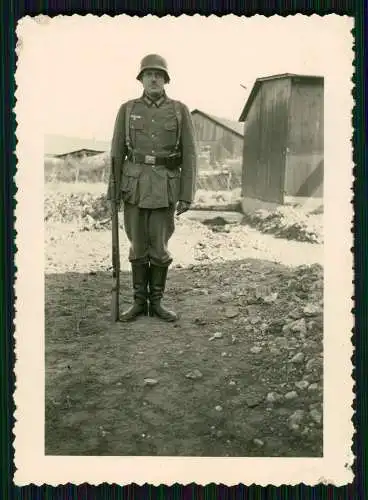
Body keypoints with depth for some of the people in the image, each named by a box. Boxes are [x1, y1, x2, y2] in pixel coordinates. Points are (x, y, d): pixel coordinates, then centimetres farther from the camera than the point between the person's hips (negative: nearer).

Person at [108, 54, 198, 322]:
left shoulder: (180, 110, 1)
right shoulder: (127, 109, 5)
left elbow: (189, 155, -2)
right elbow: (117, 152, 6)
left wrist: (187, 196, -7)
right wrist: (113, 190, 2)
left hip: (165, 186, -1)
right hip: (135, 184, 1)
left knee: (159, 246, 2)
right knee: (138, 245, 5)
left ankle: (156, 301, 16)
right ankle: (139, 301, 16)